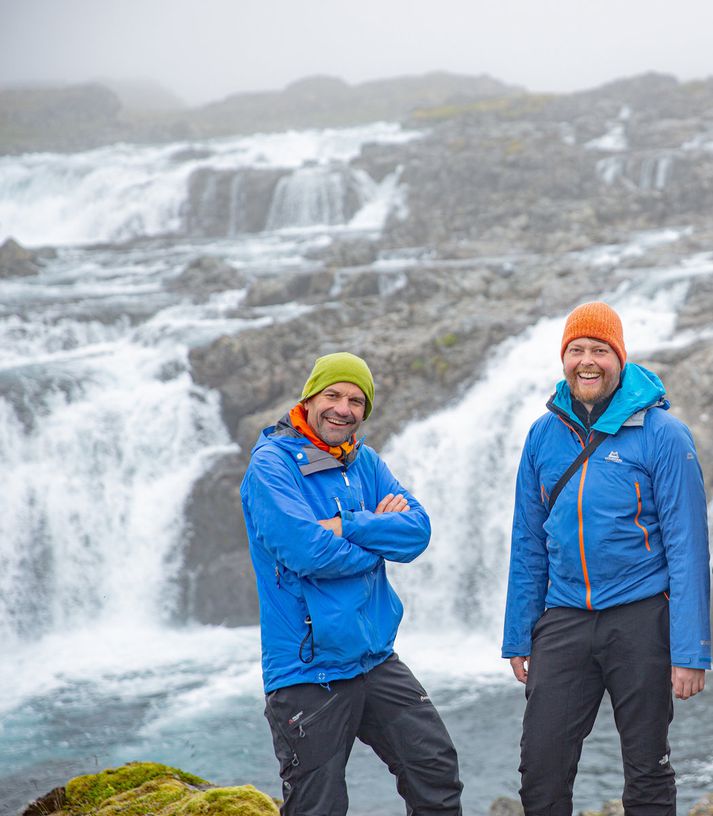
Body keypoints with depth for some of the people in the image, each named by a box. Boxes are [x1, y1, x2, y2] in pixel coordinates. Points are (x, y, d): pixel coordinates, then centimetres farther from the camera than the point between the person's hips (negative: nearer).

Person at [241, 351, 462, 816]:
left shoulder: (365, 462, 11)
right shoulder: (272, 464, -9)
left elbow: (417, 531, -2)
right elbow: (305, 551, -22)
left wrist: (344, 527, -16)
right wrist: (381, 535, -7)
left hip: (376, 661, 6)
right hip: (308, 671, -6)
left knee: (437, 774, 7)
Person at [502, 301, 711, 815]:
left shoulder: (661, 434, -7)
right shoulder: (544, 435, 7)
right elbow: (529, 545, 13)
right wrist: (519, 637, 10)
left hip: (640, 618, -3)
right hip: (564, 619, 4)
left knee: (648, 773, 6)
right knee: (541, 770, 1)